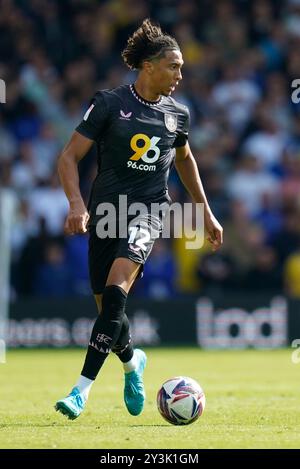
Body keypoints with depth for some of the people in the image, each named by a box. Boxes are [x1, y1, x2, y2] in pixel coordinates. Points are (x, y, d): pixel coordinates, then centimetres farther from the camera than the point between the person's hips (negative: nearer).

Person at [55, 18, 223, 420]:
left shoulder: (178, 114, 7)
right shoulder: (109, 103, -4)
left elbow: (184, 159, 26)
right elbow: (70, 156, -6)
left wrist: (207, 213, 30)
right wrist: (77, 203, -22)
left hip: (149, 211, 0)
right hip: (105, 210, 0)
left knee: (115, 289, -24)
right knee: (107, 306, 4)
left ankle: (82, 390, -26)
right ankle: (133, 362, 40)